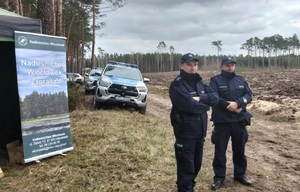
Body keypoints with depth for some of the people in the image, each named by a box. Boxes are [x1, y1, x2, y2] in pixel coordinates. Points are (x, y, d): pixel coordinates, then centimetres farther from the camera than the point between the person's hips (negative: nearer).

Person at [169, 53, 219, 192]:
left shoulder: (199, 82, 10)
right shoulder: (177, 85, -15)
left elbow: (215, 98, -2)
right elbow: (190, 106, -26)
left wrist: (200, 98, -18)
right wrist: (205, 105, -8)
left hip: (200, 131, 8)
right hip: (185, 132, -8)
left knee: (196, 164, 20)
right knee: (186, 167, 1)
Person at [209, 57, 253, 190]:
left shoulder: (241, 80, 9)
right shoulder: (215, 80, -4)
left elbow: (249, 95, 0)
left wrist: (237, 103, -19)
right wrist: (229, 106, -19)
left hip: (239, 121, 4)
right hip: (222, 121, -4)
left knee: (239, 150, 15)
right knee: (220, 150, 4)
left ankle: (240, 175, 32)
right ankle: (219, 177, 17)